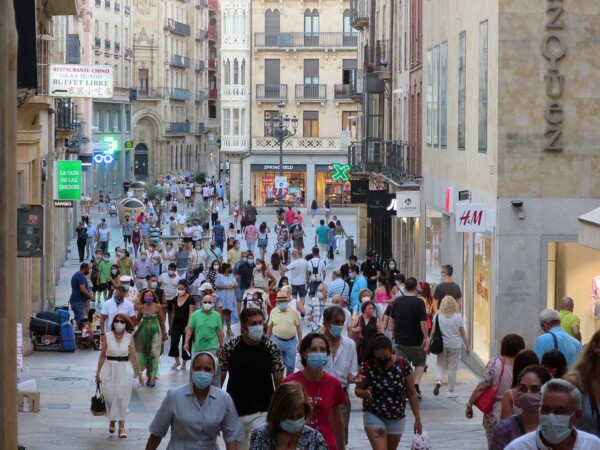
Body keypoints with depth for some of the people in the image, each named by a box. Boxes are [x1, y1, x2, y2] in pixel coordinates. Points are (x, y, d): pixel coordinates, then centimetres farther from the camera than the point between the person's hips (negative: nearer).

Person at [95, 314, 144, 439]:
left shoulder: (129, 338, -2)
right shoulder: (107, 337, -2)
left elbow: (134, 356, 2)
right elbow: (102, 355, 3)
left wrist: (139, 372, 2)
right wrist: (98, 373, 4)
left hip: (124, 369, -1)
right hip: (109, 369, 1)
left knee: (122, 397, -2)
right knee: (109, 396, 4)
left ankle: (121, 426, 3)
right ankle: (112, 419, 31)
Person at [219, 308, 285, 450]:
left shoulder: (272, 348, -7)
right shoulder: (229, 348, -7)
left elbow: (279, 382, 0)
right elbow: (219, 379, 1)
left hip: (261, 413, -2)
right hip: (234, 412, 2)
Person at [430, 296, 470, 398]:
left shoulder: (438, 316, -3)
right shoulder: (458, 317, -5)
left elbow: (433, 332, -2)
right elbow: (463, 334, -1)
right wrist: (467, 347, 7)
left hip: (442, 346, 1)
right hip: (455, 346, -1)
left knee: (441, 365, 15)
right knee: (453, 368, 8)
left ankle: (438, 381, -13)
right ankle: (451, 391, 13)